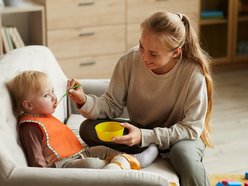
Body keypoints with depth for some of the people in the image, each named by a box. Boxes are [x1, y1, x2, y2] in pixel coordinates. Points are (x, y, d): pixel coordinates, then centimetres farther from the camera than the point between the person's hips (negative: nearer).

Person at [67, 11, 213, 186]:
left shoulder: (194, 72, -26)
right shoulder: (130, 61, -18)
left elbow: (191, 128, -21)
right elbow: (112, 105, -8)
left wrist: (145, 137, -32)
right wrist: (85, 102, -29)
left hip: (183, 136, -3)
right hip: (140, 131, 4)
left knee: (184, 154, -39)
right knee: (88, 128, -20)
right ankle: (159, 153, -20)